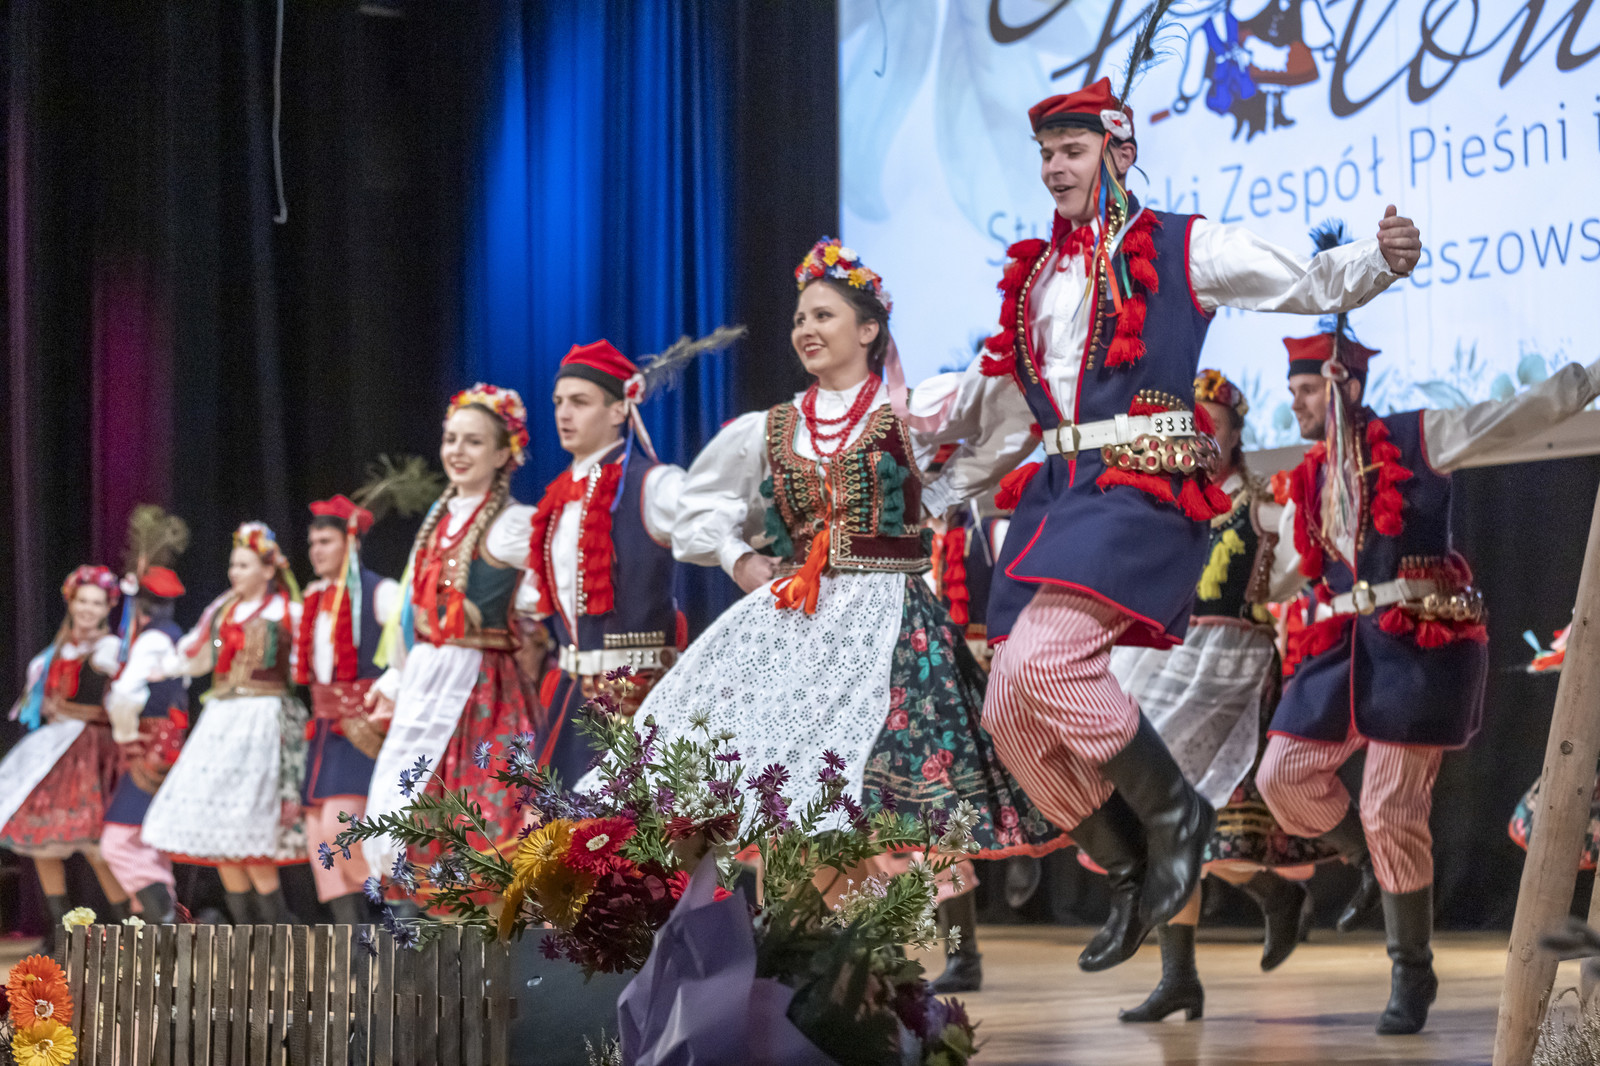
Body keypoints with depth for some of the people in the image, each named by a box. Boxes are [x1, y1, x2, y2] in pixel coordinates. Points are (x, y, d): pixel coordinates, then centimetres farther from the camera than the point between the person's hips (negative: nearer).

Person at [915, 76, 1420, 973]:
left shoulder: (1179, 250, 4)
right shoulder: (1033, 277, 20)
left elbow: (1312, 285, 2)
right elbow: (1004, 414, 30)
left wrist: (1382, 258, -18)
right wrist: (928, 501, 31)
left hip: (1142, 488, -7)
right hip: (1057, 494, 7)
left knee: (1039, 660, -26)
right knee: (1014, 717, 0)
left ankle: (1174, 809, -6)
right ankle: (1136, 873, 16)